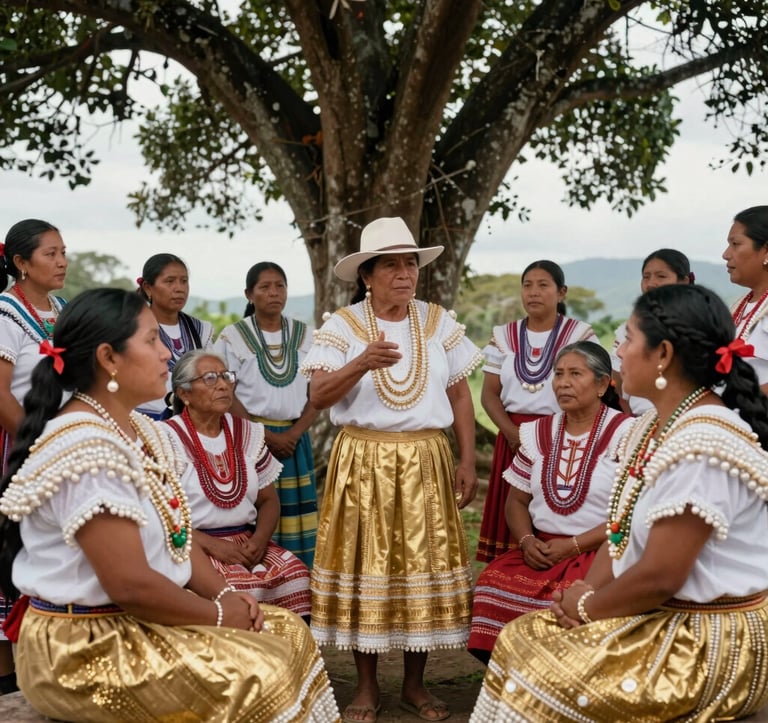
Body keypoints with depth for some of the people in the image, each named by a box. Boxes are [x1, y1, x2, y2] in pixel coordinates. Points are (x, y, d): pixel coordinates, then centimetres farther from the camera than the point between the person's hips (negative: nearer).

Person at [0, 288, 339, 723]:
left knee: (289, 632, 7)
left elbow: (177, 534, 13)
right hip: (87, 645, -10)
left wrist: (224, 594, -2)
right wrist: (217, 614, -13)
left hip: (146, 619, 10)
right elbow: (130, 585, -27)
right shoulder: (84, 450, -24)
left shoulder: (144, 431, 8)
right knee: (259, 675, -17)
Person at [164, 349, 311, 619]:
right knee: (238, 585, -33)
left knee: (295, 573, -22)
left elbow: (269, 499, 15)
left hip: (249, 543, 5)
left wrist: (260, 539, -6)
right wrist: (212, 545, -17)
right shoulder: (168, 438, -4)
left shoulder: (247, 433, 13)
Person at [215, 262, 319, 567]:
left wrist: (294, 433, -9)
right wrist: (265, 435, -13)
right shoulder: (233, 336, 0)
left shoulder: (305, 335, 9)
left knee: (295, 521, 0)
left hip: (294, 438, 3)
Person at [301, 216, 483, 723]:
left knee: (424, 566, 4)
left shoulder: (438, 322, 6)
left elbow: (460, 395, 9)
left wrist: (468, 461, 4)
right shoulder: (343, 325, -2)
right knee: (365, 567, 2)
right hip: (363, 462, -2)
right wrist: (363, 363, -26)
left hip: (426, 462, 2)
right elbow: (318, 397, -11)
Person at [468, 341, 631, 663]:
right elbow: (517, 500, 16)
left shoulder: (625, 434, -5)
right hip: (540, 550, 5)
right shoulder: (538, 433, 13)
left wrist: (572, 546, -15)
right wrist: (526, 540, -4)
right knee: (494, 583, -21)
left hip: (599, 552, -5)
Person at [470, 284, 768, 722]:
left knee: (546, 685, -13)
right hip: (661, 618, 9)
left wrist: (588, 607, -9)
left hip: (711, 643, -9)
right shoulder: (656, 426, 8)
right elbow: (622, 532, 11)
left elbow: (659, 576, -25)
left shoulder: (702, 445, -25)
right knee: (523, 636, 5)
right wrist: (586, 592, -5)